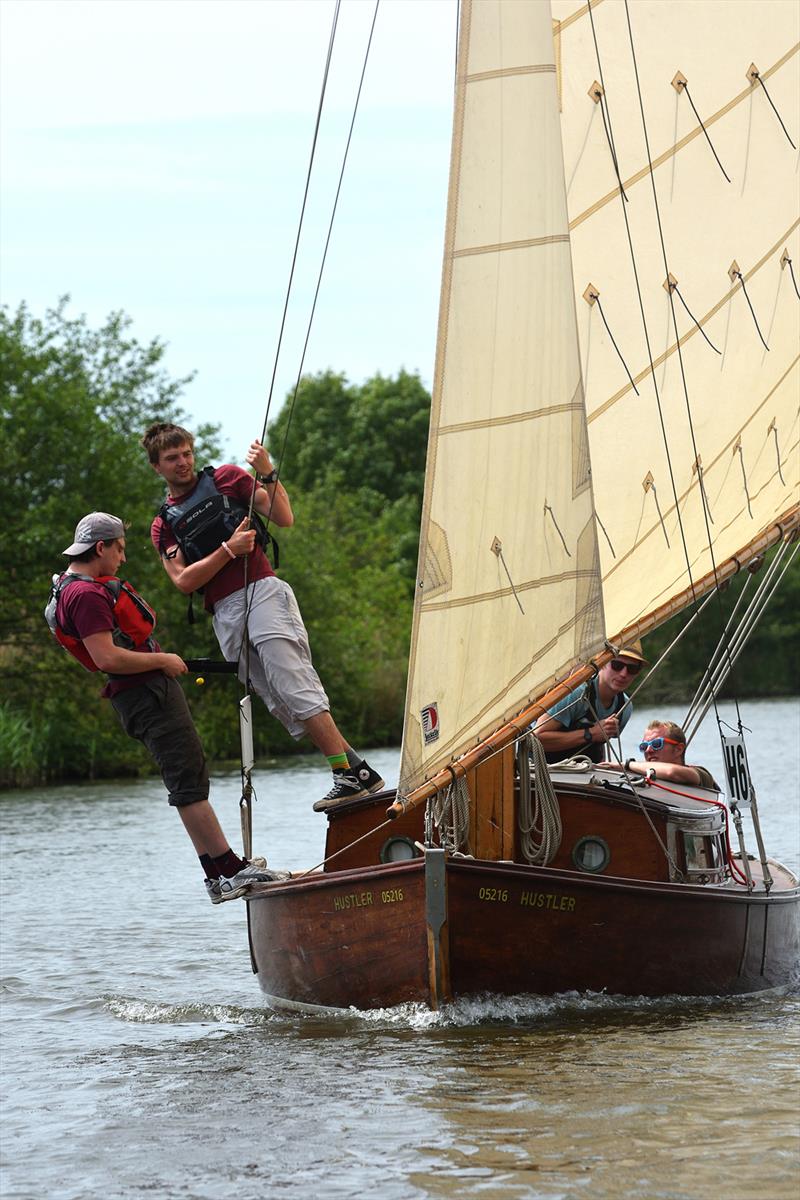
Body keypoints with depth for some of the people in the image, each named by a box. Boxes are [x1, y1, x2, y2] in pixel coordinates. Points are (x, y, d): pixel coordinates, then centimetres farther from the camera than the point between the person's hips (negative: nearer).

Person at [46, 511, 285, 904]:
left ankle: (221, 873, 13)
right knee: (189, 781, -11)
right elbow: (107, 657, -27)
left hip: (146, 694, 11)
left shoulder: (72, 586, 16)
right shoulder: (86, 595, -19)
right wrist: (162, 660, -17)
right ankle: (230, 870, -12)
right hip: (148, 694, -11)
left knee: (190, 776, 13)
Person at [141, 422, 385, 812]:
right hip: (225, 616, 4)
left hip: (262, 592, -4)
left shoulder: (225, 477, 11)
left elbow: (284, 518, 3)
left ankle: (348, 776, -20)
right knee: (283, 705, -2)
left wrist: (268, 474, -11)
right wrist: (229, 550, -7)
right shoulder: (163, 525, 19)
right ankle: (358, 770, 0)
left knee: (295, 688, -17)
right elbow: (183, 581, 4)